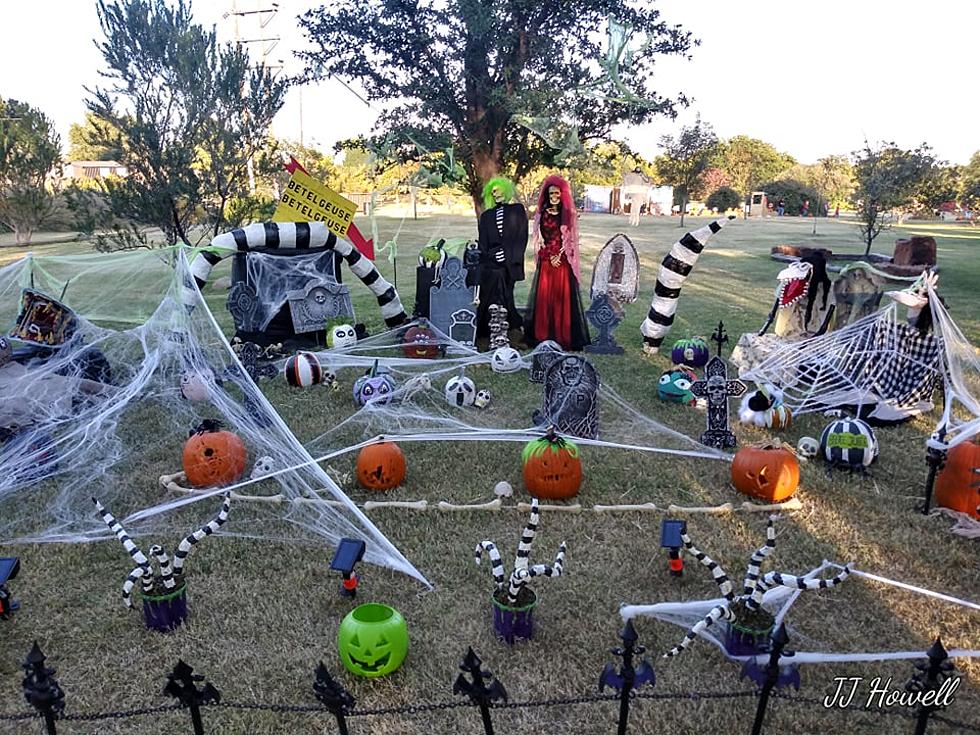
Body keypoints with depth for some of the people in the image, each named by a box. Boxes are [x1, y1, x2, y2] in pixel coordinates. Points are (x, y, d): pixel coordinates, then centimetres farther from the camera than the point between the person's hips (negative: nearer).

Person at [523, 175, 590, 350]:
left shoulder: (569, 214, 5)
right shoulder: (543, 214, 8)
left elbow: (570, 239, 2)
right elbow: (541, 238, 5)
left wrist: (558, 256, -9)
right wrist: (550, 256, -7)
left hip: (563, 261, -1)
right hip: (546, 260, 1)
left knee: (563, 296, -2)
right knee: (544, 295, 0)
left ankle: (563, 335, 4)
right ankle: (542, 335, 5)